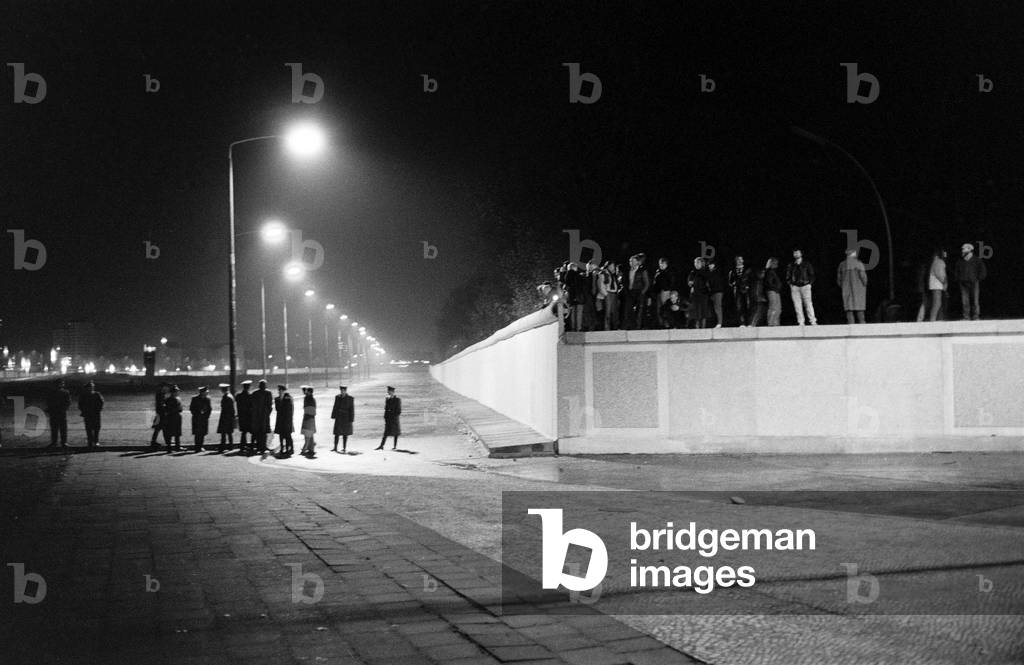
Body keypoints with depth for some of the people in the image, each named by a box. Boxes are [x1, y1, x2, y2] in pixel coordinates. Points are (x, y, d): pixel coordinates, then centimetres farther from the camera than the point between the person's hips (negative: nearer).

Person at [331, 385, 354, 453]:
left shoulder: (350, 398, -8)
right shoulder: (337, 397, 3)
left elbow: (351, 409, -8)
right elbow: (335, 407, 8)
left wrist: (351, 420, -11)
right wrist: (333, 416, 5)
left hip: (346, 418, -3)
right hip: (338, 418, 3)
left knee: (345, 434, 5)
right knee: (337, 433, -2)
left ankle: (344, 448, 12)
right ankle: (335, 448, 1)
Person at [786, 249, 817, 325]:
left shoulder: (807, 264, 8)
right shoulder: (790, 266, 12)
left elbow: (812, 275, 9)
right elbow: (788, 277, 16)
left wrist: (810, 283, 0)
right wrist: (790, 284, 4)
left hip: (805, 286, -2)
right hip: (795, 287, 2)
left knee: (808, 304, -8)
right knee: (797, 306, -4)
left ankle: (813, 322, -7)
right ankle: (800, 323, -1)